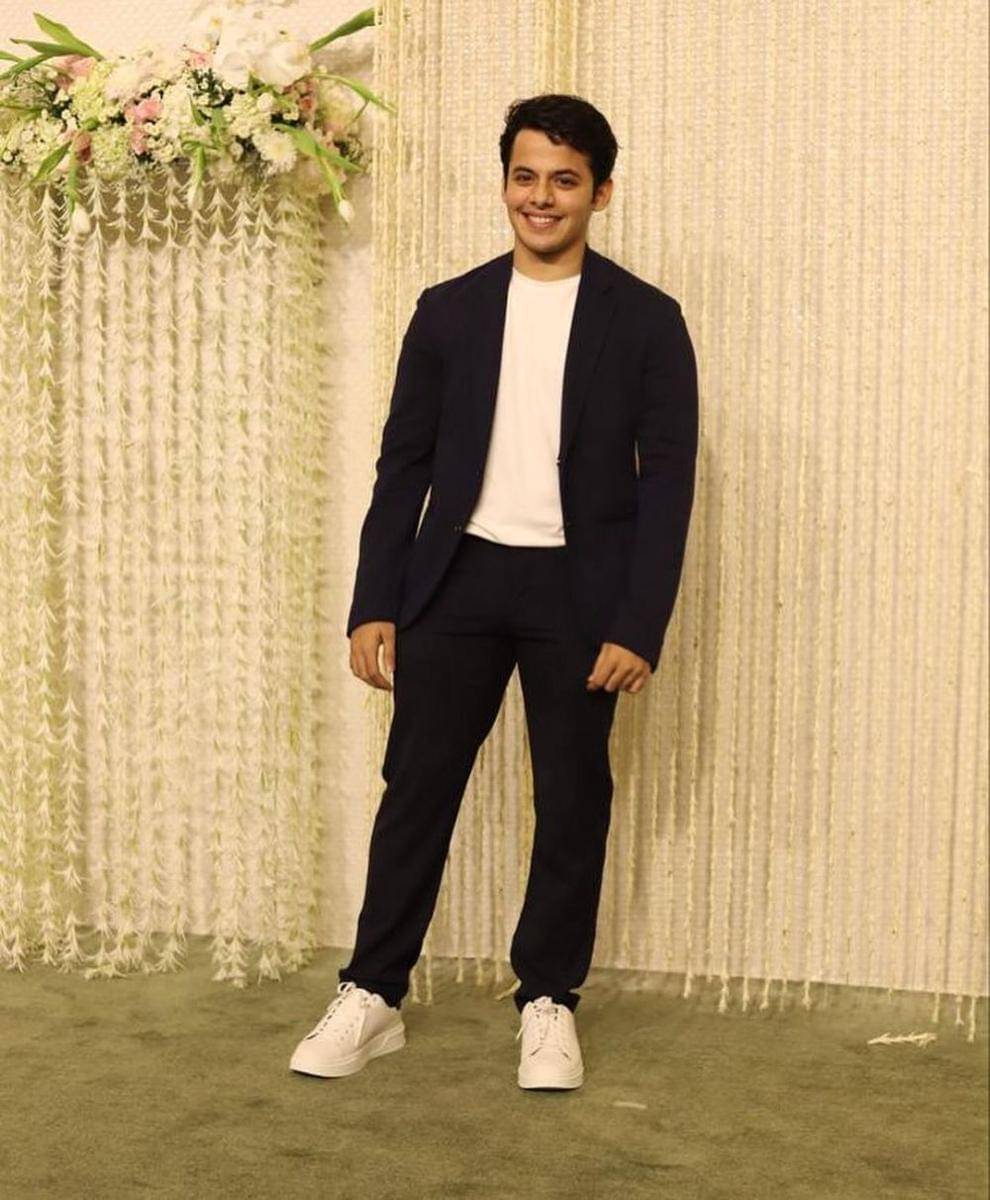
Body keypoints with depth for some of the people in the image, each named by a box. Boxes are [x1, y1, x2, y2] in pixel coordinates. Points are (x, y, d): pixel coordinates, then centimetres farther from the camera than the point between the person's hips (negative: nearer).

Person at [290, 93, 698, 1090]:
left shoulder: (646, 320, -1)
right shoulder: (449, 311, 6)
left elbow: (666, 479, -4)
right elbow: (404, 464, 7)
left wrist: (638, 627, -11)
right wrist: (374, 606, 1)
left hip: (578, 591, -1)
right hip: (458, 578, 2)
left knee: (572, 802, 6)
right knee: (416, 786, 4)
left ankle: (548, 1002, 21)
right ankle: (371, 997, 14)